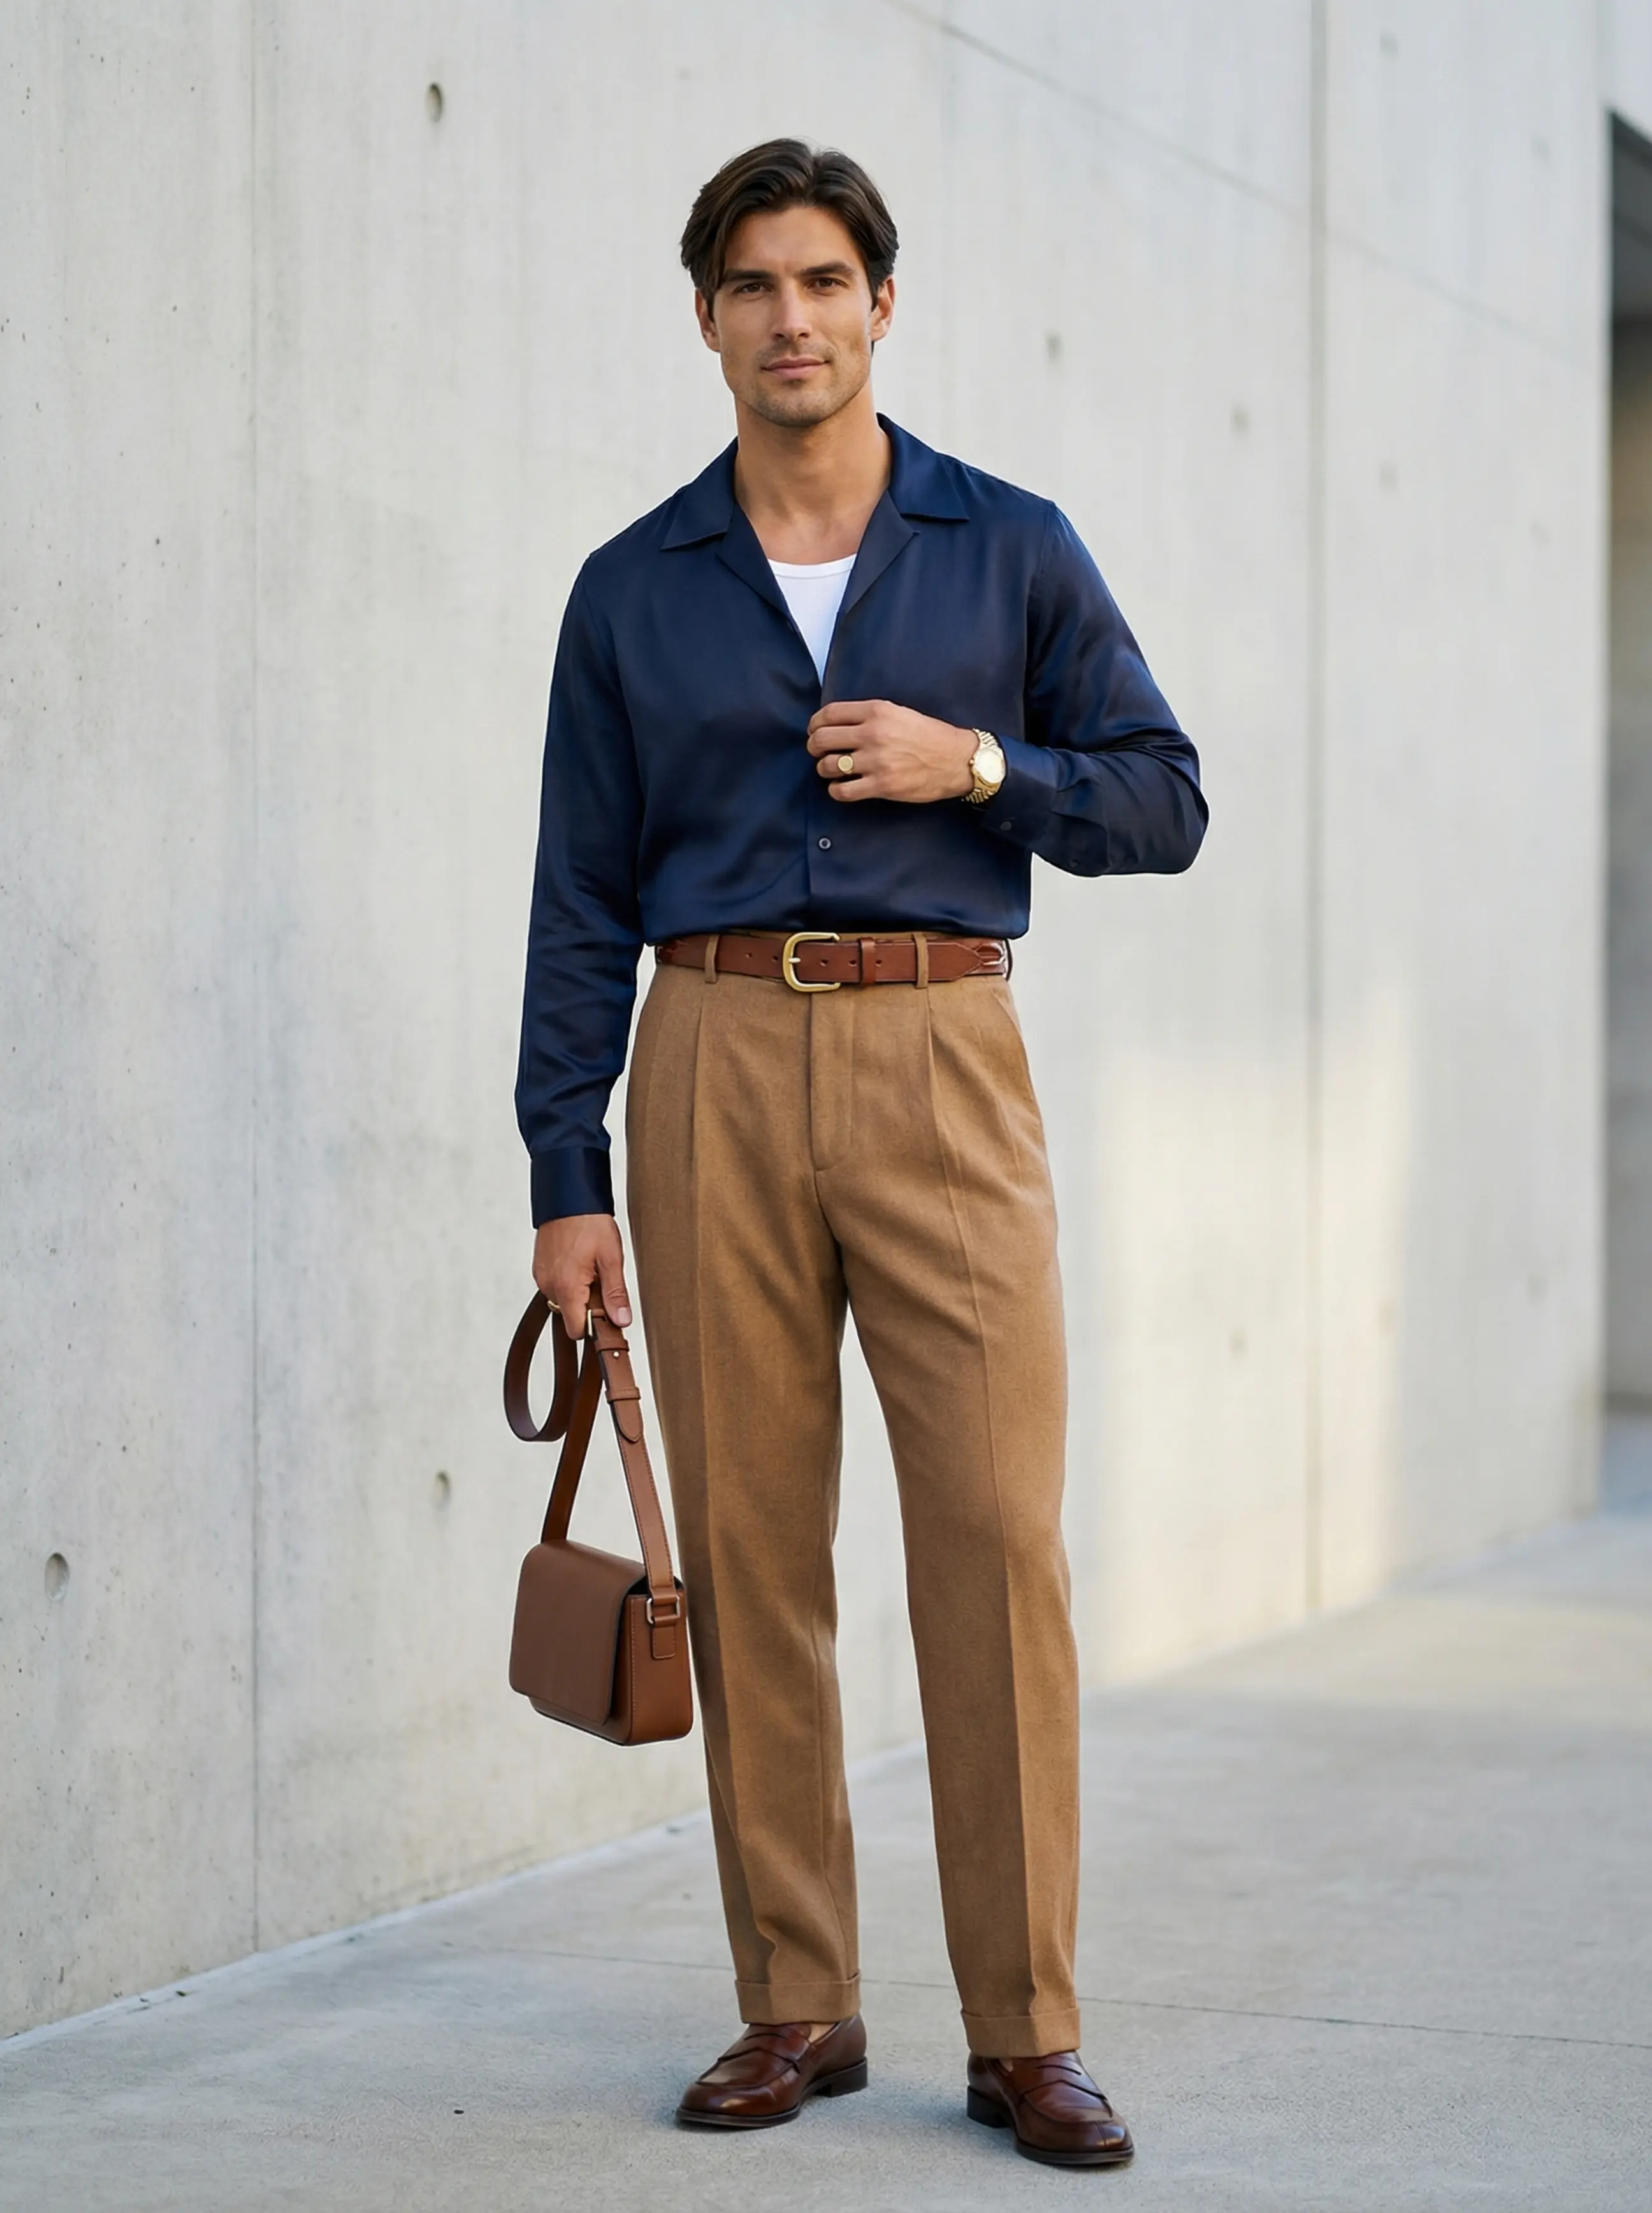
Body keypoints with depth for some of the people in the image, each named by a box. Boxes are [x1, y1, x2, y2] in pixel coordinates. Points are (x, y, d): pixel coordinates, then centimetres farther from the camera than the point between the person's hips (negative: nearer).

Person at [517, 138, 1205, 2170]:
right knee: (747, 1548, 2)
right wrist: (565, 1180, 3)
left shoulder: (1011, 550, 8)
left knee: (997, 1535, -8)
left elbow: (1163, 801, 10)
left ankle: (1026, 2034, -2)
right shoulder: (635, 590, 10)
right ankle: (796, 2008, 11)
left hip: (942, 1053, -1)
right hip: (716, 1066, 1)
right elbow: (581, 903, 9)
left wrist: (973, 764, -8)